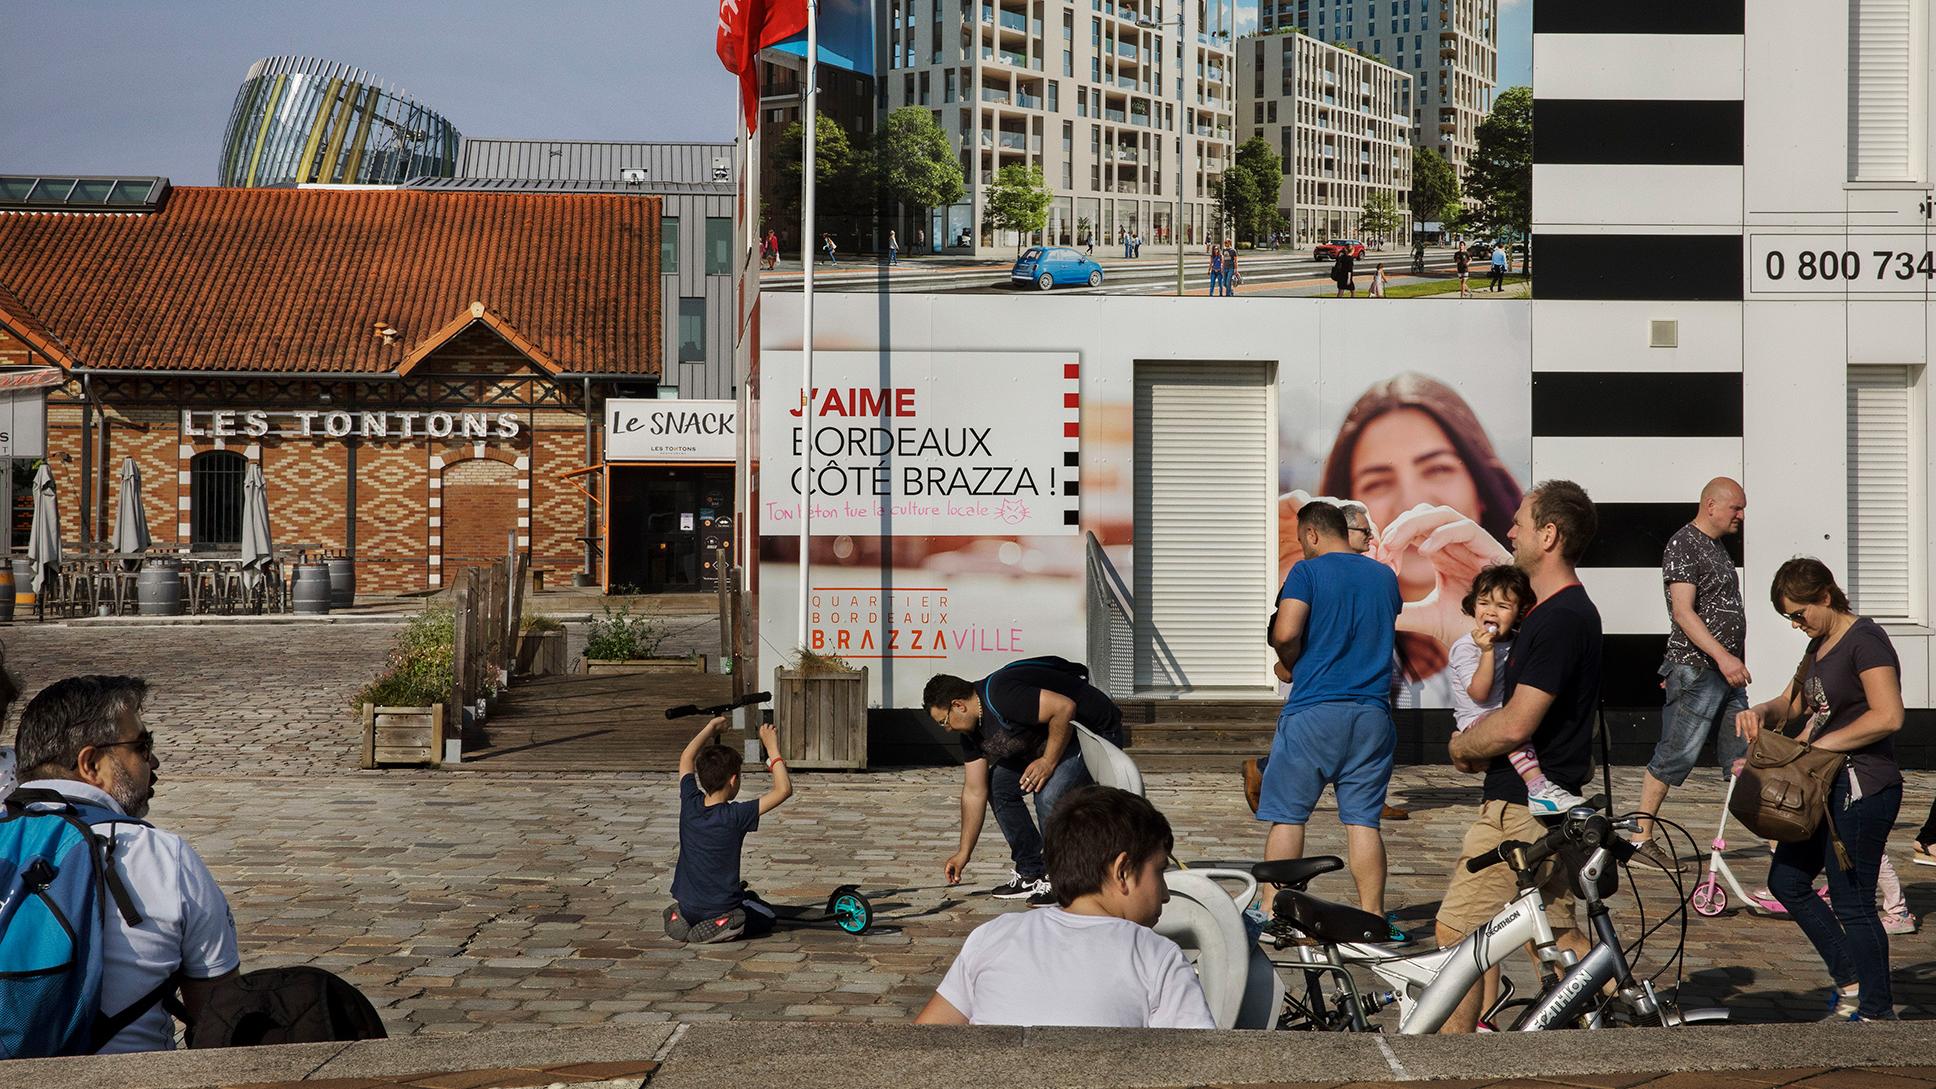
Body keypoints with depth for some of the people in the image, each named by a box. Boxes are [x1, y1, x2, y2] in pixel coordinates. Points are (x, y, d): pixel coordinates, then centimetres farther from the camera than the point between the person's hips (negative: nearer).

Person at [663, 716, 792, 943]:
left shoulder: (690, 803, -10)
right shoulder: (735, 816, -24)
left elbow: (686, 759, 9)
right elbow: (783, 790, -22)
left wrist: (711, 727, 16)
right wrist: (772, 749, -15)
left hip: (686, 906, 7)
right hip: (720, 908, -7)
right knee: (765, 916, 22)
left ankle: (679, 917, 18)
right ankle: (720, 926, -1)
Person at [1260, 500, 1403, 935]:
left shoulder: (1308, 572, -4)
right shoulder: (1385, 576, 13)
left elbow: (1286, 634, -15)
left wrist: (1294, 665, 3)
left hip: (1314, 710, -4)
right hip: (1372, 713, 4)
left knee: (1287, 813, 4)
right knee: (1363, 819, 5)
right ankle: (1372, 917, 2)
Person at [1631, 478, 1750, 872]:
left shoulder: (1717, 548, 19)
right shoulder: (1683, 545, -11)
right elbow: (1683, 612, -20)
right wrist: (1723, 657, -26)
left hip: (1728, 673, 9)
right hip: (1696, 670, -9)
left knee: (1742, 757, 10)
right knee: (1676, 755, -6)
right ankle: (1641, 837, -1)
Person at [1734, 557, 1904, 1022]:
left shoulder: (1865, 639, -14)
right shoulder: (1820, 644, 14)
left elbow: (1888, 717, -24)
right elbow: (1790, 704, 22)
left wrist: (1821, 743, -18)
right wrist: (1759, 713, -1)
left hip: (1862, 790, -10)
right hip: (1827, 787, 10)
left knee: (1852, 904, -3)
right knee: (1787, 881, 14)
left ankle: (1877, 1013, 9)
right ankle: (1850, 984, 21)